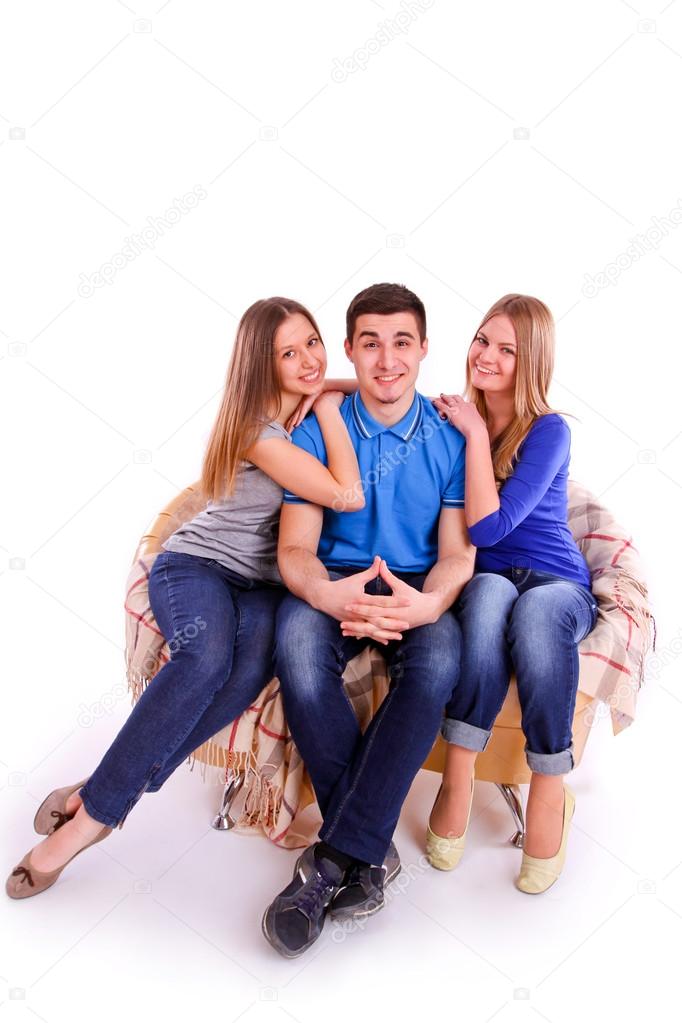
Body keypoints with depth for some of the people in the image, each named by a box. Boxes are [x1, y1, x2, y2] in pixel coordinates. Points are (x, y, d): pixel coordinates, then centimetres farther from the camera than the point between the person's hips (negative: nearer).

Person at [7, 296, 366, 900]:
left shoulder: (322, 411, 7)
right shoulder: (256, 428, -14)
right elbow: (347, 496, -20)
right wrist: (330, 412, -10)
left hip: (264, 584, 4)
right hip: (197, 564, -4)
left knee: (255, 663, -33)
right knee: (206, 656, -39)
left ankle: (100, 801, -26)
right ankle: (97, 808, -26)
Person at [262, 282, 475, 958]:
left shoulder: (450, 438, 2)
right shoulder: (317, 432, 0)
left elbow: (457, 551, -3)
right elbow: (295, 548, -7)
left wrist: (428, 602, -29)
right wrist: (329, 594, -33)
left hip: (418, 587, 0)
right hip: (333, 583, 0)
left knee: (439, 661, -34)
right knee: (298, 644, -35)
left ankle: (336, 857, -25)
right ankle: (371, 850, -19)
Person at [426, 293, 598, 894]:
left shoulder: (549, 431, -9)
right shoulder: (453, 419, 3)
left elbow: (488, 527, -18)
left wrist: (476, 433, -15)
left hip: (558, 583, -1)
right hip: (484, 579, 2)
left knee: (536, 612, -38)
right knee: (489, 595, -36)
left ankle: (550, 789, -21)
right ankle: (459, 775, -28)